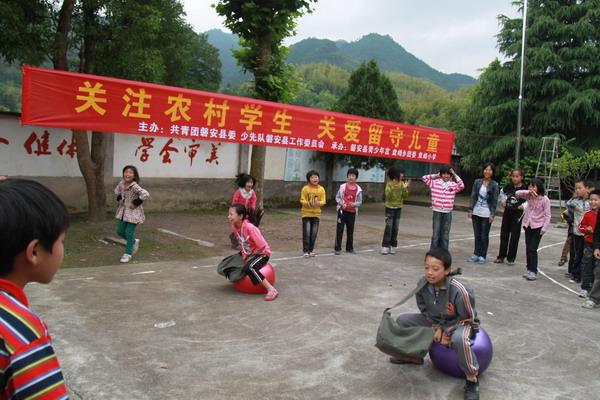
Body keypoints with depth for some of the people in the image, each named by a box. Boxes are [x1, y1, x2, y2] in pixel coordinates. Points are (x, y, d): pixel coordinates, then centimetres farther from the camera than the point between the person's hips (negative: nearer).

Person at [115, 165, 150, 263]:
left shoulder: (134, 186, -23)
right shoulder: (121, 183, -1)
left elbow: (145, 195, -34)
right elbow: (117, 190, 22)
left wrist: (135, 203, -25)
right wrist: (119, 199, 6)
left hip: (133, 212, -7)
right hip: (123, 210, 7)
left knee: (129, 233, -4)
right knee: (120, 231, 12)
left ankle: (128, 253, 11)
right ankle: (134, 242, 36)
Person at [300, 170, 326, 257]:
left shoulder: (321, 189, 2)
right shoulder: (305, 188, -4)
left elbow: (323, 201, 1)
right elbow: (302, 200, -5)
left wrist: (319, 203, -22)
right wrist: (307, 203, -25)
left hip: (316, 214, 2)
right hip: (306, 213, -2)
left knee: (314, 233, 6)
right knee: (306, 232, -6)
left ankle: (311, 250, 19)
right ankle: (306, 250, 2)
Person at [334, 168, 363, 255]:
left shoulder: (358, 189, -1)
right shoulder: (343, 186, -2)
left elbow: (360, 201, 1)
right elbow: (337, 197, 1)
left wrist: (354, 204, -19)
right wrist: (342, 203, -17)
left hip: (352, 212, 1)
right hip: (342, 211, -1)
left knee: (350, 230, 11)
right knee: (339, 229, -1)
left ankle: (349, 248, 23)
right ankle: (337, 248, 4)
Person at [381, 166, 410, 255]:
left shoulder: (402, 184, 2)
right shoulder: (389, 184, -10)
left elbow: (405, 196, -2)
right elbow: (388, 196, -18)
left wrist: (405, 188, -18)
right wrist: (392, 188, -31)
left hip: (398, 208, 4)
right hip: (390, 208, -4)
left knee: (395, 228, 5)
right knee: (388, 228, -7)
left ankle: (392, 246, 11)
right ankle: (385, 246, -2)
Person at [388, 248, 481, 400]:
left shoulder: (459, 290, -32)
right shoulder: (423, 283, -17)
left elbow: (467, 318, -18)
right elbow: (424, 309, 2)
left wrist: (446, 332, -19)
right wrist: (436, 327, -10)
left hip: (460, 323, -6)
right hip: (435, 321, 6)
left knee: (459, 339, -41)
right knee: (402, 320, -2)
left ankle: (472, 380, -18)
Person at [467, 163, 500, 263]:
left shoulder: (494, 185, -3)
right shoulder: (477, 182, 4)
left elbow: (495, 201, -3)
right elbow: (473, 196, 6)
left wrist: (492, 214, -8)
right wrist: (470, 210, 0)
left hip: (487, 214, -3)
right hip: (476, 212, 3)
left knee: (484, 235, 4)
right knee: (477, 235, 9)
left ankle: (483, 256, 13)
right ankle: (476, 254, 18)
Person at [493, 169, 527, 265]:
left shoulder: (524, 188, -13)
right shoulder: (509, 185, 0)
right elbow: (502, 192, 21)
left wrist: (524, 205, -18)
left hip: (517, 214, -4)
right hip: (507, 212, 4)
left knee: (514, 236, 2)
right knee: (504, 235, 9)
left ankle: (511, 258, 12)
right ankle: (501, 256, 19)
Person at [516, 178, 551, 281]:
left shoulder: (544, 199, -11)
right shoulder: (529, 196, 1)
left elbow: (547, 215, -9)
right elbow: (517, 193, -8)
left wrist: (544, 228, -13)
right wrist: (529, 192, -20)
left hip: (538, 226, -5)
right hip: (528, 225, 5)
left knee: (532, 249, -10)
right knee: (528, 249, 10)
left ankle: (533, 271, -4)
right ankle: (529, 269, 20)